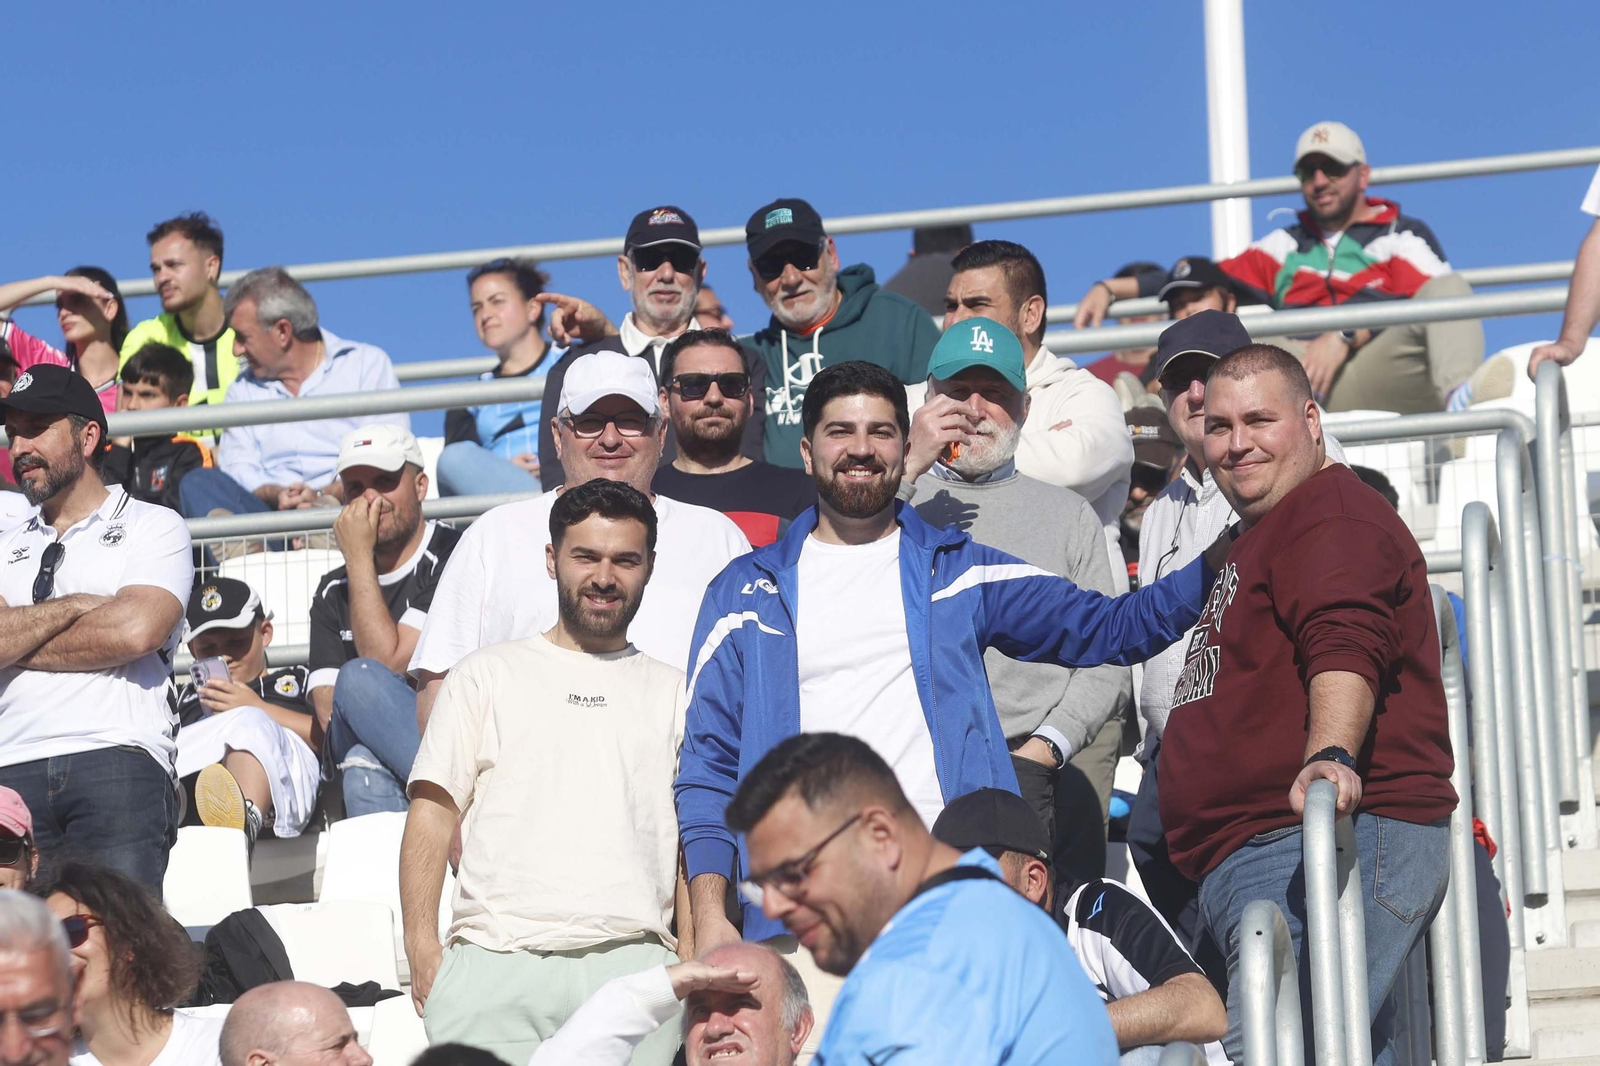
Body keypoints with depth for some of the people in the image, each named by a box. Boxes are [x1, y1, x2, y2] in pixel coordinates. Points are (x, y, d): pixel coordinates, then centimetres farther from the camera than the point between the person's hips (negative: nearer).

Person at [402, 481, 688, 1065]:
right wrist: (423, 951, -2)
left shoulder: (673, 693, 22)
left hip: (633, 966, 1)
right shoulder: (488, 675, 19)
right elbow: (432, 815, 11)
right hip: (496, 962, -1)